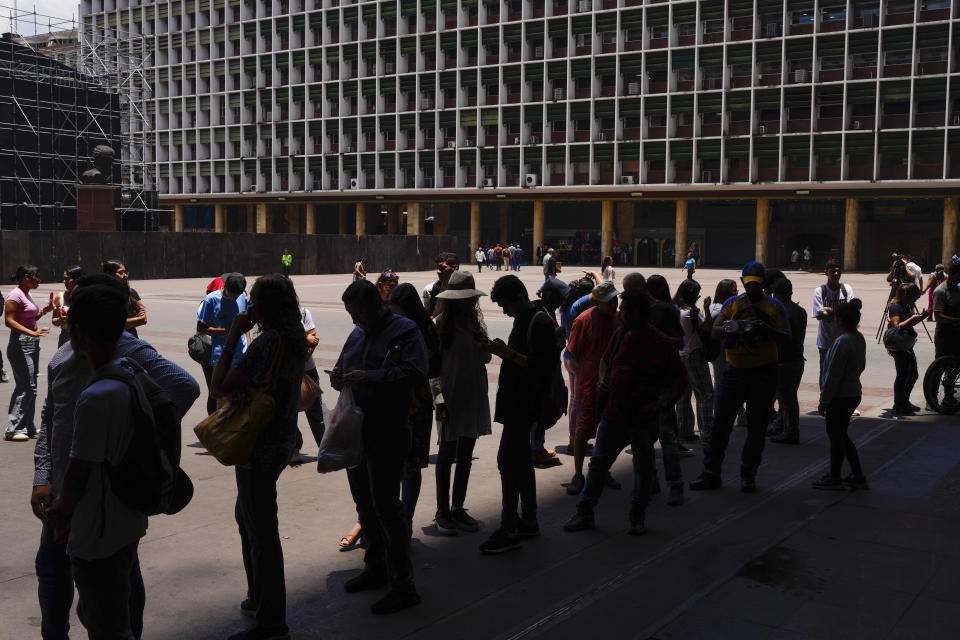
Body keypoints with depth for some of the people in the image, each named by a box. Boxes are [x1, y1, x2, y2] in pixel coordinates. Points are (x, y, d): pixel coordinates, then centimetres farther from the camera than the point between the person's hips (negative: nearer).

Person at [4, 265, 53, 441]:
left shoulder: (26, 295, 16)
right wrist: (32, 333, -27)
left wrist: (43, 311, 10)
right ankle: (12, 430, -7)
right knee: (25, 387, -11)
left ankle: (28, 427, 19)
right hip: (20, 343, -10)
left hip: (32, 344, 10)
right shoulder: (15, 295, -12)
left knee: (30, 387, 12)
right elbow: (9, 321, -19)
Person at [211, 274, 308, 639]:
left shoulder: (267, 343, -24)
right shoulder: (295, 339, 5)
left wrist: (233, 335, -17)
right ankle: (259, 598, 39)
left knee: (261, 531, -1)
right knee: (247, 517, 25)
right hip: (280, 442, 10)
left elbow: (218, 387, -22)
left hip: (260, 449, -10)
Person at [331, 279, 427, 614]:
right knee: (364, 503, 17)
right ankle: (376, 568, 33)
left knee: (385, 507, -7)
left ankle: (403, 585, 1)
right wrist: (338, 377, -1)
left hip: (387, 435, -8)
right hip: (356, 432, 8)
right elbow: (344, 368, 24)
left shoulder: (405, 331, -9)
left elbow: (414, 372, -22)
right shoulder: (357, 334, 16)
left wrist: (368, 377, -26)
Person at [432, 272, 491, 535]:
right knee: (448, 452, 1)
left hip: (474, 394, 5)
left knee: (466, 454, 11)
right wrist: (439, 400, -16)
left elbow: (485, 359, 13)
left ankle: (458, 508, 21)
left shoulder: (476, 319, 7)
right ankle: (442, 512, 10)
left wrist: (484, 344, -9)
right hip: (450, 395, -5)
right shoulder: (441, 323, -9)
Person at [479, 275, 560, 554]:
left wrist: (510, 354, -23)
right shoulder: (523, 321, 16)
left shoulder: (541, 324, -15)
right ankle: (528, 522, 23)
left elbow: (544, 365, -22)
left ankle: (509, 530, -6)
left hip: (524, 403, -10)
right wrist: (503, 351, 6)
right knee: (521, 460, 14)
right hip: (516, 402, 10)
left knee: (507, 460, -11)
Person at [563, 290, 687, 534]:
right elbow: (607, 360, 24)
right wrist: (604, 380, 6)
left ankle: (638, 516, 27)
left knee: (643, 467, 10)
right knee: (598, 462, 7)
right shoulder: (621, 336, 5)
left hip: (643, 418, -4)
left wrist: (662, 404, -19)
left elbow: (680, 378, -8)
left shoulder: (660, 344, -11)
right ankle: (585, 512, 17)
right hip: (614, 412, 5)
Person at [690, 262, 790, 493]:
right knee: (720, 424, 2)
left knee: (757, 427, 5)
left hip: (763, 373, -2)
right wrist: (731, 329, -18)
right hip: (734, 371, 2)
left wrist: (768, 330, -24)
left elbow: (786, 338, -5)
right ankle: (711, 473, 9)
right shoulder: (732, 304, 8)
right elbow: (715, 332, 3)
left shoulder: (774, 307, 2)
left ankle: (748, 476, 17)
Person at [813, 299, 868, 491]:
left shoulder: (842, 342, -22)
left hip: (840, 397, -9)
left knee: (836, 436, 4)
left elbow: (833, 375, -20)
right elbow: (861, 365, 17)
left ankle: (834, 478, 16)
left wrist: (823, 401, -14)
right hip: (853, 394, 9)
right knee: (841, 435, 18)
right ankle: (857, 476, 21)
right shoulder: (859, 338, 6)